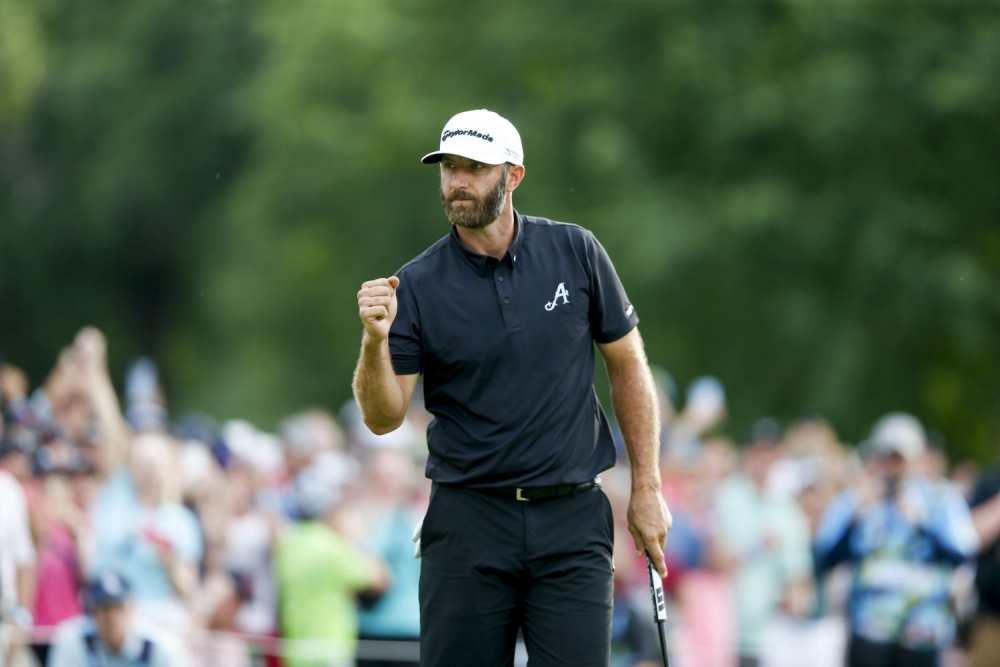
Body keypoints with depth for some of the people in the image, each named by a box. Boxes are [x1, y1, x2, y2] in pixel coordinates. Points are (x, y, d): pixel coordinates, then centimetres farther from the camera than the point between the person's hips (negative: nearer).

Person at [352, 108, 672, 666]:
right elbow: (384, 417, -5)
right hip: (468, 524, 0)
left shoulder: (576, 253, 1)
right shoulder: (418, 285, -2)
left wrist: (647, 488, 6)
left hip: (572, 519, 0)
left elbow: (628, 364, 9)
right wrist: (376, 341, -24)